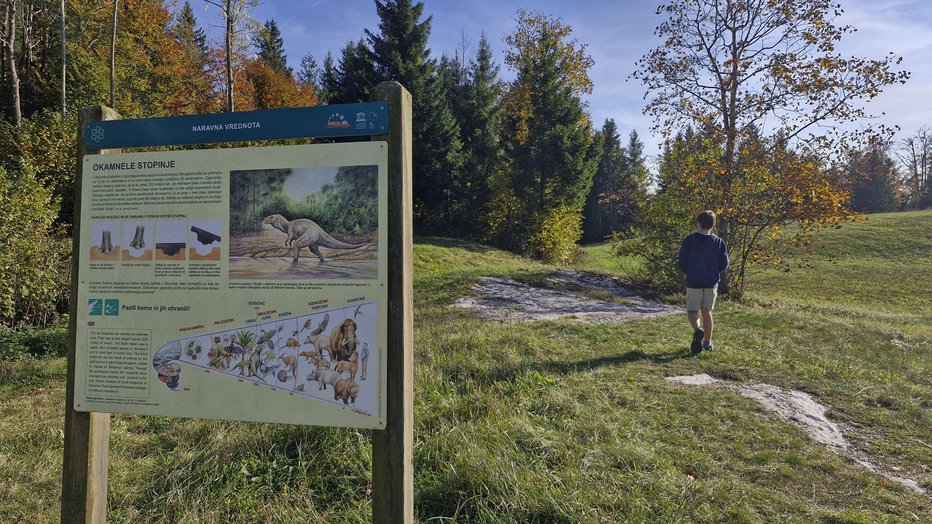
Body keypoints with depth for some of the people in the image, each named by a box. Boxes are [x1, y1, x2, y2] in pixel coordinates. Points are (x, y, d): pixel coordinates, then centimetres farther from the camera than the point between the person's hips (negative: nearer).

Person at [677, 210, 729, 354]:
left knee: (692, 310, 7)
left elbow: (681, 261, -7)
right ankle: (707, 342, 19)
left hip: (693, 282, -3)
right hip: (711, 282, 3)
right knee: (707, 311, 15)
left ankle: (697, 329, -23)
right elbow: (724, 264, -1)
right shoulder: (719, 242, -1)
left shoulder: (689, 240, -7)